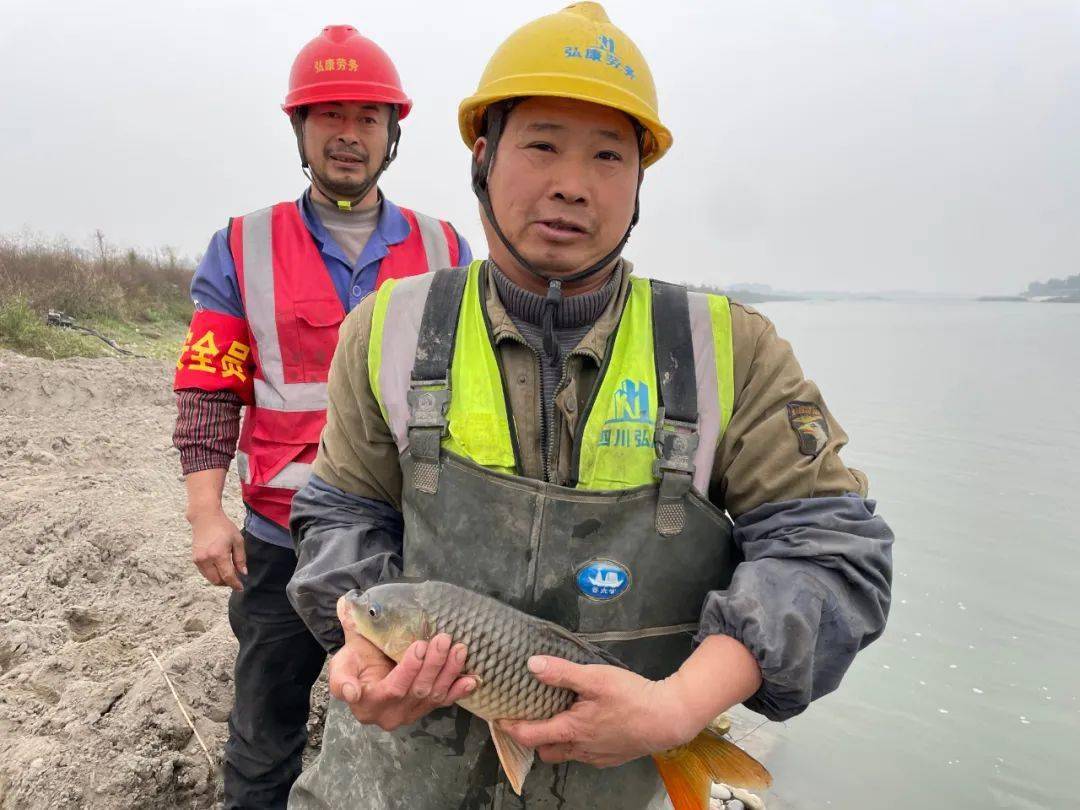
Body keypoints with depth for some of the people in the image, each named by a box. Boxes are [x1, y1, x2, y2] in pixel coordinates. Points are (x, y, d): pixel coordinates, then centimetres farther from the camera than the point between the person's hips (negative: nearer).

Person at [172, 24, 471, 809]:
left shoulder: (445, 251, 3)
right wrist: (206, 513, -9)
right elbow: (209, 391, -1)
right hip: (282, 537, 0)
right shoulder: (242, 249, 0)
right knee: (266, 736, 17)